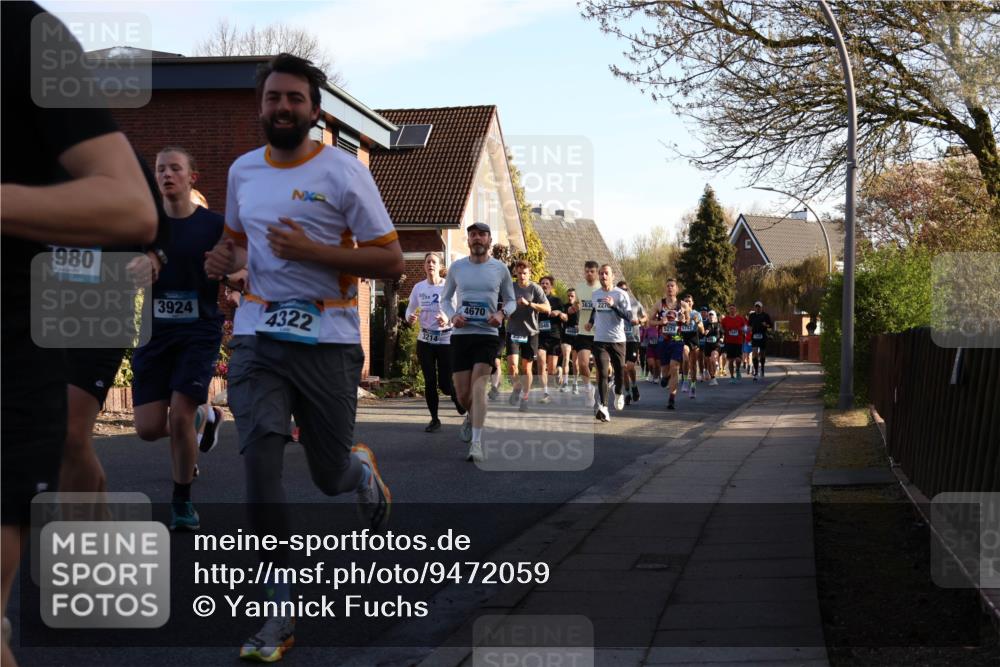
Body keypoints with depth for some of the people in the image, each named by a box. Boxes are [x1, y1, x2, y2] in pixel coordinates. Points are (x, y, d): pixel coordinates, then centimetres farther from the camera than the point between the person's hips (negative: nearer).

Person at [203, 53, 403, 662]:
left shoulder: (343, 171, -6)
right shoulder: (243, 170, 10)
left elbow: (391, 261, -8)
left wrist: (310, 250, -20)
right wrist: (227, 258, 2)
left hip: (328, 342, -3)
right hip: (257, 338, 3)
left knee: (331, 477, 6)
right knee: (260, 464, -13)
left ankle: (363, 469, 47)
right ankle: (281, 616, -4)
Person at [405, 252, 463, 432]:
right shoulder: (418, 287, 3)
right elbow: (410, 308, 13)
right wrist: (410, 317, -9)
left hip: (446, 339, -3)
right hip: (425, 340, 3)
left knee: (445, 384, -4)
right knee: (430, 382, 1)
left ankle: (456, 396, 32)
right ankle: (434, 419, 14)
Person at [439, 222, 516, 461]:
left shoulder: (500, 269, 3)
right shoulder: (456, 268, 5)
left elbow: (511, 300, 13)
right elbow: (445, 298, 15)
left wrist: (502, 313, -9)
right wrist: (451, 316, -6)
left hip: (487, 335, -2)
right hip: (460, 334, 2)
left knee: (478, 384, -19)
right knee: (463, 393, 3)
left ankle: (476, 443, -21)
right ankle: (472, 417, 39)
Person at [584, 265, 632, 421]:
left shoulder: (621, 294, -7)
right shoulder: (594, 294, 7)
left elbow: (629, 317, -15)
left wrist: (613, 305, -25)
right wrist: (591, 322, 12)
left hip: (618, 340, -2)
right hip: (600, 340, 2)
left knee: (619, 371, 9)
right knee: (602, 373, -10)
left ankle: (619, 393, 41)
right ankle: (603, 407, -13)